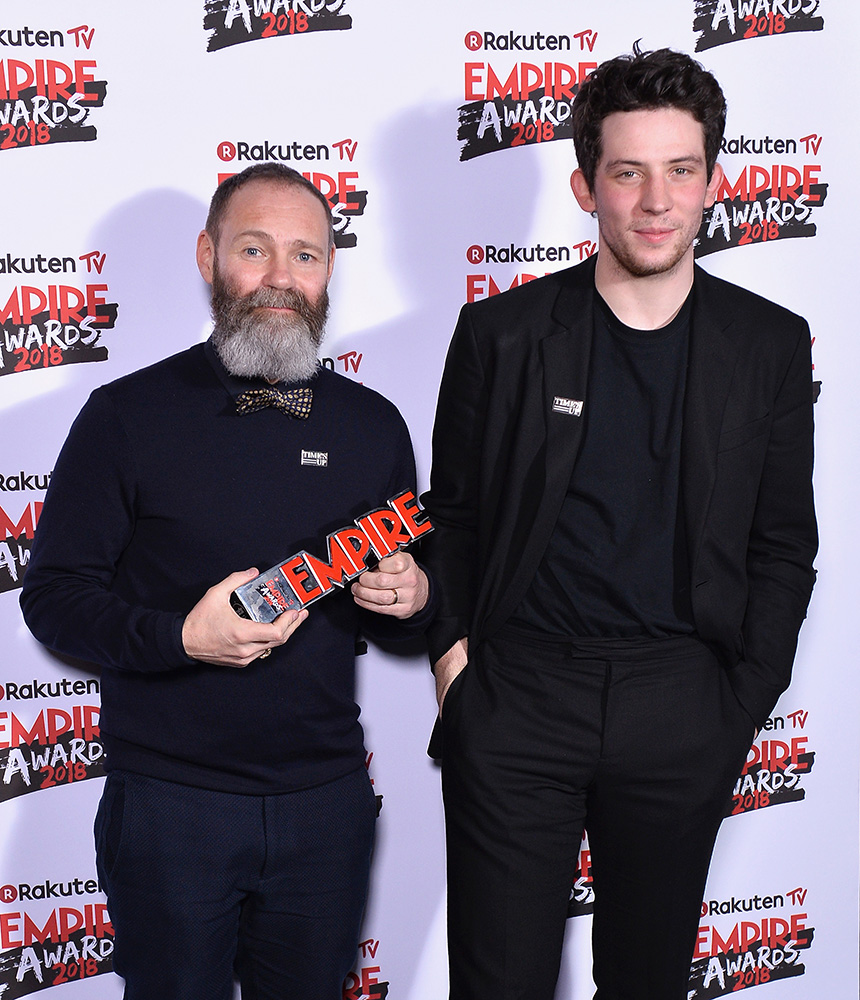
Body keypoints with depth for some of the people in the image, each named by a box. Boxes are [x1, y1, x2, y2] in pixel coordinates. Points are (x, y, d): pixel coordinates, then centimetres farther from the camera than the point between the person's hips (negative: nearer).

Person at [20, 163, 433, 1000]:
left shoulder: (372, 424, 6)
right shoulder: (128, 415, -6)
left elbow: (407, 598, 15)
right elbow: (53, 595, -6)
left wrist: (410, 598, -8)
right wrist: (182, 636, -21)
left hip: (326, 800, 3)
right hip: (169, 802, -3)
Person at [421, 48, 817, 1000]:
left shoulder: (769, 344, 3)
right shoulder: (502, 332, -1)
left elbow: (782, 546, 7)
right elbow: (451, 514, 7)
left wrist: (745, 699, 2)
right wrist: (452, 649, -3)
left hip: (682, 705, 2)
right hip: (516, 695, -1)